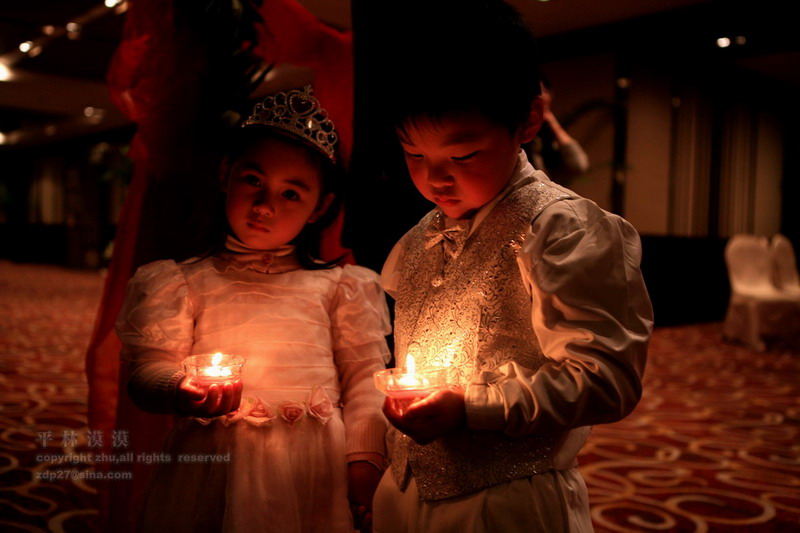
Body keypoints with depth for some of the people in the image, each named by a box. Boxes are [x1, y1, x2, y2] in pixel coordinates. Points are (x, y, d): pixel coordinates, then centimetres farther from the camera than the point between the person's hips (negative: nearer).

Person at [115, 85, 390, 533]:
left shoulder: (338, 285, 5)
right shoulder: (185, 281, 4)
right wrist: (181, 392, -22)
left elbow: (364, 376, 3)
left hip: (313, 469, 0)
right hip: (210, 464, 0)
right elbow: (151, 367, 0)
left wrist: (365, 460, -6)